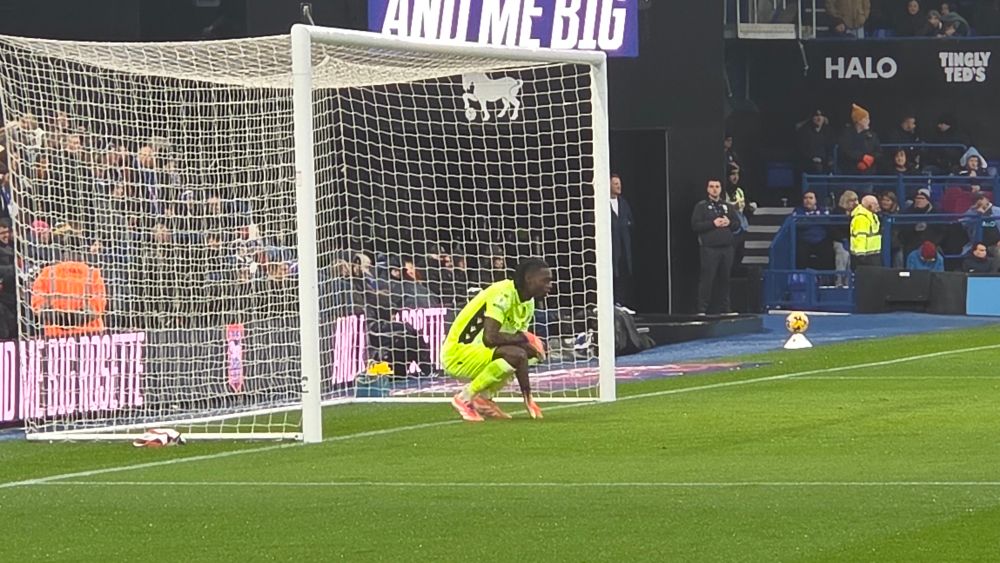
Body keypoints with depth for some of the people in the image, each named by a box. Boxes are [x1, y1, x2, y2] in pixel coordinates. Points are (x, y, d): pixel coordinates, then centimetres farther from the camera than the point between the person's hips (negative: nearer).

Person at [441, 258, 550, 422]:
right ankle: (465, 397, -13)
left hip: (479, 350, 10)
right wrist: (521, 338, -15)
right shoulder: (503, 294, -21)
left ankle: (484, 397, 8)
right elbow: (490, 338, -32)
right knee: (515, 354, -28)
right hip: (457, 355, -10)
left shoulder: (528, 304, 9)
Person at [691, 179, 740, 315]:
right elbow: (695, 225, -6)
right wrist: (713, 224, -14)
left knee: (724, 279, 6)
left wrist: (729, 223, -5)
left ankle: (724, 309, 13)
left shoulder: (727, 206, 17)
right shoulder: (701, 206, 4)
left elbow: (737, 223, 17)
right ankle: (702, 310, -8)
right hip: (710, 248, -4)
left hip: (727, 248, 4)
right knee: (707, 279, -9)